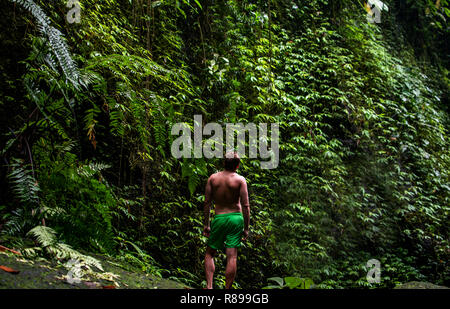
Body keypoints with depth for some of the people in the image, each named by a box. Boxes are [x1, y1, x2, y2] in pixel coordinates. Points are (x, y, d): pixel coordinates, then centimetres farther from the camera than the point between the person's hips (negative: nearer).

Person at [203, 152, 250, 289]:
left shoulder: (213, 178, 2)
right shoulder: (240, 180, -3)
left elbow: (207, 203, 1)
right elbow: (245, 206, -7)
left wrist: (206, 224, 7)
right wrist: (246, 228, -1)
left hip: (219, 218, 1)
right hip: (236, 218, -1)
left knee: (209, 254, 14)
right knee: (232, 256, 1)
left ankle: (209, 286, 2)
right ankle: (227, 289, 3)